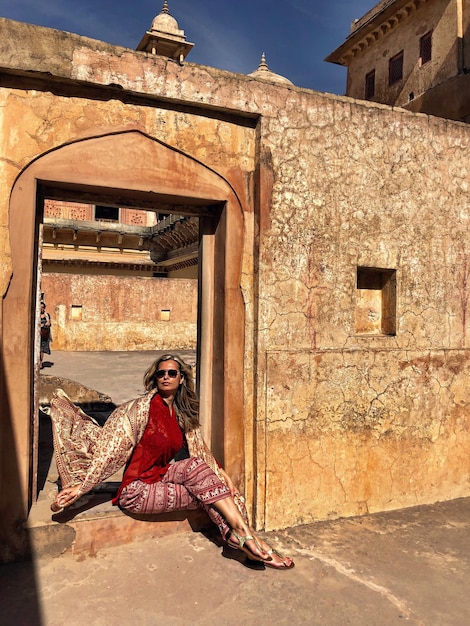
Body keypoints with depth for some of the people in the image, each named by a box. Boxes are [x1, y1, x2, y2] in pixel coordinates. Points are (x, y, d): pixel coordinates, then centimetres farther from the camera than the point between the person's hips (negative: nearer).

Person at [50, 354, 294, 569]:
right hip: (137, 491, -6)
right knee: (194, 467, -25)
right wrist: (81, 486, -16)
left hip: (162, 479, 6)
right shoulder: (143, 407, -11)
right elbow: (111, 449, -13)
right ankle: (247, 535, -23)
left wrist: (221, 474, -6)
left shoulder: (182, 413, 8)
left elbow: (199, 447, 8)